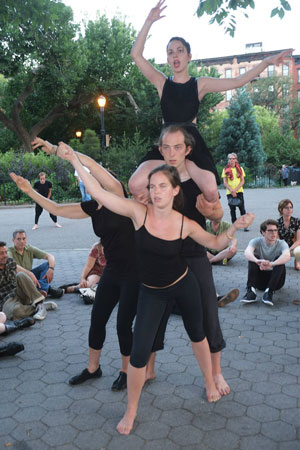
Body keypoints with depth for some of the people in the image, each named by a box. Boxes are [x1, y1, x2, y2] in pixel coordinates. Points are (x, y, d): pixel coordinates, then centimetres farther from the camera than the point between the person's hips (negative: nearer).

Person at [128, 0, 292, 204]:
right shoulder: (162, 82, 10)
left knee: (211, 191, -24)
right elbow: (136, 55, 2)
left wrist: (267, 61, 0)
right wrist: (149, 22, -3)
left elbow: (238, 81, 6)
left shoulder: (200, 84, 10)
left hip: (192, 143, 0)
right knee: (135, 185, -22)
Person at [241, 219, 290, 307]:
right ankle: (251, 291, -34)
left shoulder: (281, 243, -6)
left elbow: (287, 256, -31)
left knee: (279, 258, -24)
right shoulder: (256, 241, -5)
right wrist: (257, 261, -50)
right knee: (253, 257, -22)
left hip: (276, 280, 0)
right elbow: (247, 253, -28)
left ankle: (269, 292, -34)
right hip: (259, 279, 0)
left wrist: (271, 264, -48)